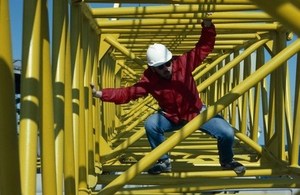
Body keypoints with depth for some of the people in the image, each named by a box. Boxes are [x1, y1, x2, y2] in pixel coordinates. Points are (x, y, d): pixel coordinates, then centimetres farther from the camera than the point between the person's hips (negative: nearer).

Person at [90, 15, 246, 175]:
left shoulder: (183, 63, -22)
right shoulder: (149, 80, -20)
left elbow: (204, 47, -21)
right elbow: (128, 93, -23)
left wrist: (207, 26, -39)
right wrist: (101, 94, -35)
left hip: (197, 112, 0)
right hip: (171, 117, 1)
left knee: (227, 133, -16)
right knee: (151, 124, -29)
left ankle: (227, 161, 20)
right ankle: (164, 162, -6)